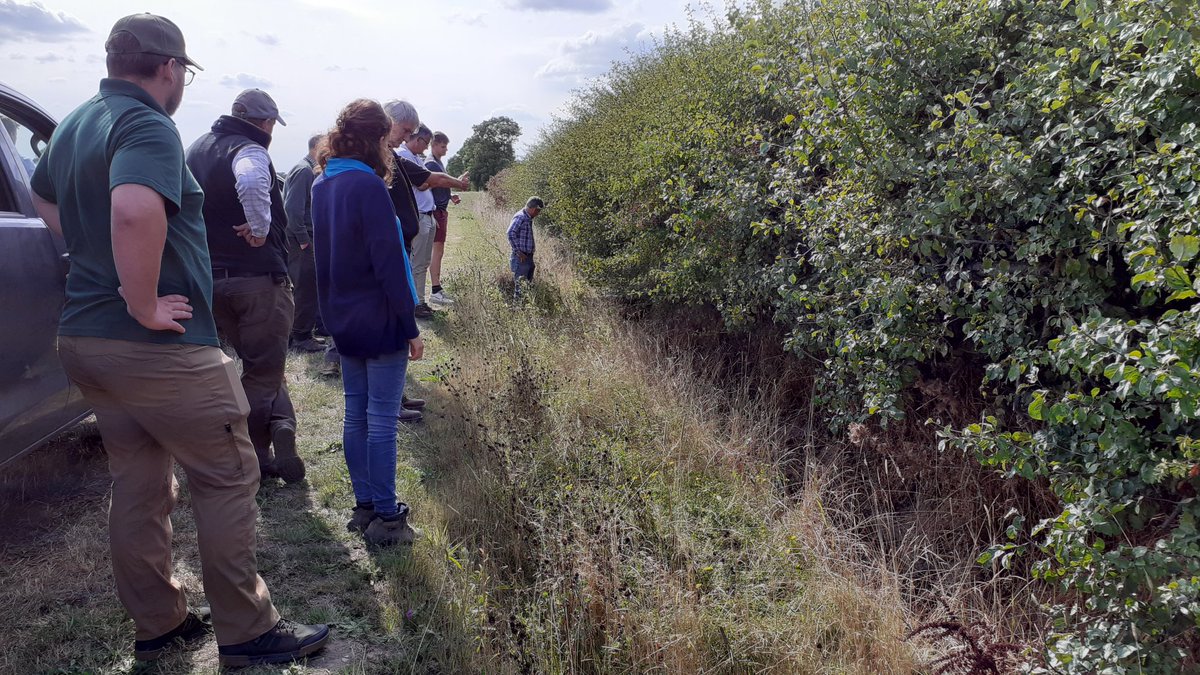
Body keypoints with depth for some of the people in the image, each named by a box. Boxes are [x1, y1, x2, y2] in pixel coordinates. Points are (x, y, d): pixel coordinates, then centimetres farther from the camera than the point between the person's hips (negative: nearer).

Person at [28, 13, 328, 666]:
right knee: (227, 478, 2)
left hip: (84, 337, 9)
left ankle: (157, 623, 28)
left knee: (138, 484, 17)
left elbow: (43, 197, 33)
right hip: (158, 345, -9)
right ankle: (245, 631, 10)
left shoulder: (74, 125, 14)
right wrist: (145, 305, -24)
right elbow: (136, 211, -36)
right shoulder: (146, 126, -16)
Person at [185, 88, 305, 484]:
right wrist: (260, 228, -25)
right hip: (257, 277, -8)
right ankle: (251, 460, 7)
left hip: (210, 279, 8)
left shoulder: (196, 150, 15)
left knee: (258, 361, 19)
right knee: (263, 369, 4)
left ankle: (280, 426, 8)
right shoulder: (249, 151, -13)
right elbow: (251, 181, -37)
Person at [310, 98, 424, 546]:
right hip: (381, 322, -8)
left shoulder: (322, 185, 9)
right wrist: (410, 326, -14)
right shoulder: (367, 185, -16)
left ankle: (364, 507, 23)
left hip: (344, 321, 8)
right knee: (382, 420, -1)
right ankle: (386, 518, 6)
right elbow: (388, 260, -18)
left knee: (356, 414, 13)